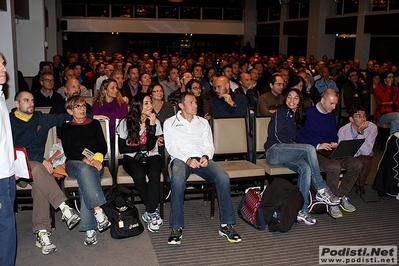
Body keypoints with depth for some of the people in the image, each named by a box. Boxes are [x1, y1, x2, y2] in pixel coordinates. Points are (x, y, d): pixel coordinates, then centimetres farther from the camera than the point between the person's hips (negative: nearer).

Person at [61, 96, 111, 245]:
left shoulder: (94, 124, 20)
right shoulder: (66, 128, 17)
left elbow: (103, 146, 9)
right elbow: (68, 151, 2)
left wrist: (97, 158, -13)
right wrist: (86, 160, -16)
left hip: (95, 163, 1)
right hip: (74, 163, 0)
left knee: (85, 180, -35)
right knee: (85, 170, -38)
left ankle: (90, 229, -41)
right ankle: (98, 212, -48)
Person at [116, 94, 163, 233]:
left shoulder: (155, 122, 3)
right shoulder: (126, 123, 1)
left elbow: (151, 146, -10)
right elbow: (122, 148, -2)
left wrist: (152, 125, -17)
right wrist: (143, 147, -6)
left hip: (151, 157, 1)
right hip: (131, 158, -1)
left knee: (154, 174, -33)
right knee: (139, 175, -33)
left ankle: (150, 212, -23)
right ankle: (154, 210, -16)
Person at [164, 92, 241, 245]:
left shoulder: (203, 122, 23)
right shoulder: (170, 123, 14)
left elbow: (209, 145, 14)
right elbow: (171, 147, 1)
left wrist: (206, 156, -11)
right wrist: (187, 159, -17)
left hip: (202, 158, 3)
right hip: (180, 159, -3)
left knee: (223, 177, -28)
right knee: (178, 179, -39)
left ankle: (227, 225, -20)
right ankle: (176, 227, -29)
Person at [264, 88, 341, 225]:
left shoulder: (298, 116, 24)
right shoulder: (281, 112, 3)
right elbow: (277, 135, -7)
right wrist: (294, 145, -10)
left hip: (289, 153, 6)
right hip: (274, 150, -6)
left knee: (306, 168, -28)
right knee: (309, 149, -29)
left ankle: (302, 211, -28)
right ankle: (321, 190, -23)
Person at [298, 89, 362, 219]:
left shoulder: (331, 116, 18)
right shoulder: (308, 113, -5)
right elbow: (301, 138, -11)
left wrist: (335, 144, 1)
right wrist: (317, 145, -20)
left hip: (330, 151, 7)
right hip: (313, 152, -7)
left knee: (356, 164, -13)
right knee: (334, 167, -34)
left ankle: (342, 195, 1)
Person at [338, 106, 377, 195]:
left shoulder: (372, 128, -19)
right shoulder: (343, 130, -17)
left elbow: (366, 152, -27)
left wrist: (360, 133, -36)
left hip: (363, 157, -1)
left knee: (365, 160, -34)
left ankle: (360, 184, -6)